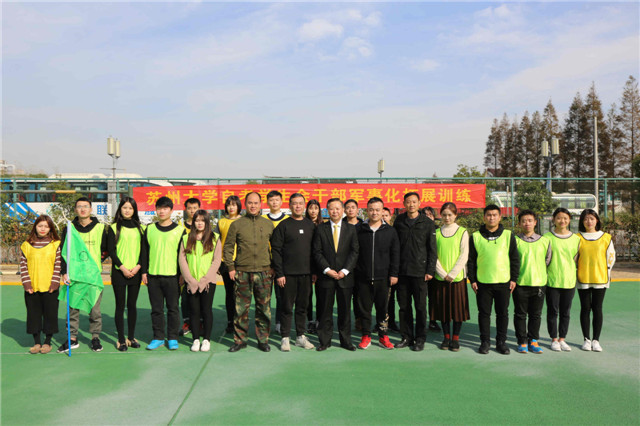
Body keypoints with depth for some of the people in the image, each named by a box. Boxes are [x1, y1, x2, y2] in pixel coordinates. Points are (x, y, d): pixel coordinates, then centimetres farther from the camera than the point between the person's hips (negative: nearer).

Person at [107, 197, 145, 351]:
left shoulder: (139, 228, 9)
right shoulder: (114, 228, 1)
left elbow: (143, 249, 7)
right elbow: (111, 250, -4)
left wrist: (138, 266, -7)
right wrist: (123, 267, -13)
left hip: (135, 272, 3)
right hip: (119, 272, -3)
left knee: (132, 305, 8)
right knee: (120, 305, 1)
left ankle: (131, 337, 18)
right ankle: (121, 339, 9)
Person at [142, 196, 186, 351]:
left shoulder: (180, 230, 1)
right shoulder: (149, 229, 9)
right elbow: (145, 252, 11)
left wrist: (183, 274, -2)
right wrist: (144, 271, 6)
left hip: (172, 276, -2)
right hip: (153, 276, 3)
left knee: (172, 308, 4)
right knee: (156, 309, 9)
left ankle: (172, 338, 15)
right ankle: (158, 337, 20)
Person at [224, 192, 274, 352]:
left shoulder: (268, 224, 9)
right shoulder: (236, 224, 4)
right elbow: (228, 247, 7)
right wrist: (230, 268, -1)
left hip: (264, 272, 1)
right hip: (242, 272, -1)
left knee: (264, 308, 4)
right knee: (241, 308, 2)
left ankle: (263, 340, 16)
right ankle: (240, 340, 15)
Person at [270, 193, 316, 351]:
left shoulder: (311, 225, 10)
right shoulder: (283, 225, -2)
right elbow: (276, 250, -5)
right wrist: (279, 273, -10)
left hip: (306, 273, 3)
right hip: (288, 274, -3)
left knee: (303, 306, 10)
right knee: (287, 307, 3)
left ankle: (301, 336, 21)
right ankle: (285, 338, 12)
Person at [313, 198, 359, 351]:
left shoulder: (351, 229, 6)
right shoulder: (321, 229, 4)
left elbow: (354, 251, 0)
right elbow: (317, 252, 0)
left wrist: (345, 270, -10)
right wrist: (327, 269, -10)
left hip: (345, 275, 1)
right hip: (326, 276, 0)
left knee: (345, 310, 7)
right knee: (325, 310, 4)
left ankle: (346, 340, 18)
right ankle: (325, 341, 15)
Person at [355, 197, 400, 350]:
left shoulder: (390, 231, 5)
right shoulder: (358, 229, 3)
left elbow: (395, 254, 6)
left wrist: (394, 274, 0)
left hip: (383, 277, 0)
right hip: (363, 277, 0)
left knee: (382, 308, 8)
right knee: (365, 308, 6)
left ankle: (383, 337, 21)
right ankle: (366, 336, 19)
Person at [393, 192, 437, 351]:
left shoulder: (427, 223, 0)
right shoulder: (399, 221, 7)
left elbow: (432, 249, 0)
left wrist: (430, 270, -5)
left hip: (419, 271, -3)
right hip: (402, 270, 3)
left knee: (420, 306, 3)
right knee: (404, 305, 8)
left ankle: (420, 338, 15)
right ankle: (407, 337, 19)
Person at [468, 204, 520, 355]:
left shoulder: (508, 235, 5)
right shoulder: (476, 237, 4)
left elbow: (514, 258, 7)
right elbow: (471, 260, 5)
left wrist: (514, 279, 2)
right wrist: (472, 280, -1)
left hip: (503, 282, 0)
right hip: (483, 282, 0)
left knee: (503, 313, 7)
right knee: (484, 313, 5)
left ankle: (501, 341, 19)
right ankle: (485, 341, 16)